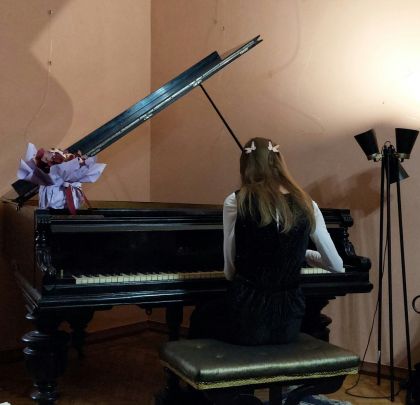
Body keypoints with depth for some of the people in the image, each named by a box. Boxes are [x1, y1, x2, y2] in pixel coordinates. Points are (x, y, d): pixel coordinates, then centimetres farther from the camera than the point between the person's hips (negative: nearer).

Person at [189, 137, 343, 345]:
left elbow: (230, 271, -2)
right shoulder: (307, 206, 0)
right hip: (289, 324, 3)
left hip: (247, 321, -3)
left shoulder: (236, 202, -8)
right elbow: (337, 265, 9)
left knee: (200, 316, 30)